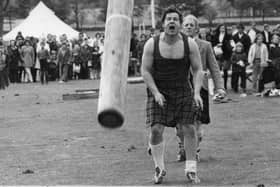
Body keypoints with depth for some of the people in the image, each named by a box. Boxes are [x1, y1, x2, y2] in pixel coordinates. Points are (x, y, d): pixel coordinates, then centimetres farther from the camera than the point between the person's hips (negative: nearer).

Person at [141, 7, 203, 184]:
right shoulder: (152, 44, -9)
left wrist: (197, 93, -16)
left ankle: (191, 169, 9)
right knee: (156, 130, -9)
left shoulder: (190, 44, -7)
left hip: (183, 91, 1)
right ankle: (159, 168, 6)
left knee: (189, 128, -3)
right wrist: (156, 93, -16)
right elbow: (145, 70, -6)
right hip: (158, 91, -1)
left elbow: (198, 70, -3)